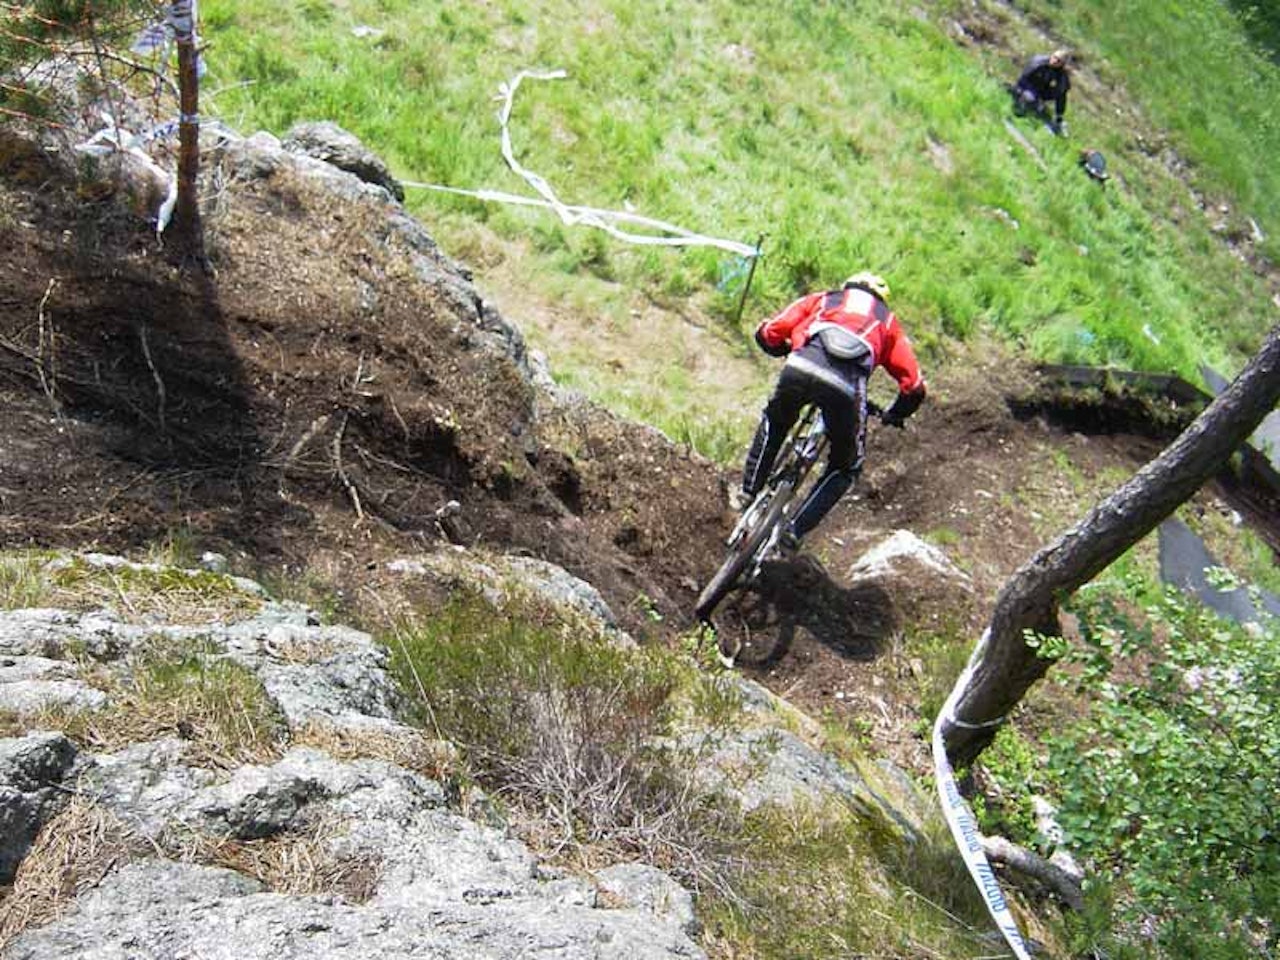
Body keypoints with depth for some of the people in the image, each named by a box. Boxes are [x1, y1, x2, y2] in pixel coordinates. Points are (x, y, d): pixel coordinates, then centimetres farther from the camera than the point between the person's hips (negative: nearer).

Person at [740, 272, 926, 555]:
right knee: (845, 468, 24)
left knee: (774, 421, 36)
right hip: (847, 384, -1)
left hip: (802, 365, 1)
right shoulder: (887, 320, 35)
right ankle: (796, 530, 12)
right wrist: (893, 415, 47)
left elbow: (767, 334, 26)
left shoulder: (822, 299, 35)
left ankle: (749, 493, 33)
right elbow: (914, 388, 26)